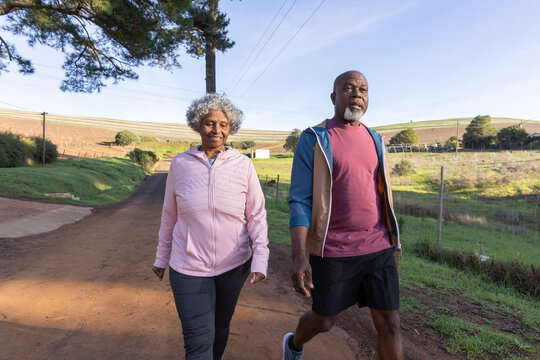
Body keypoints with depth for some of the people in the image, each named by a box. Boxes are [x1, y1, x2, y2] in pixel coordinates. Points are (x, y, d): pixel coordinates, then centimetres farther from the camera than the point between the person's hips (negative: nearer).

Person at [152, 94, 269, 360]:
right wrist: (161, 257, 12)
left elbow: (257, 215, -6)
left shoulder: (243, 165, -9)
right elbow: (169, 215, 4)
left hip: (233, 265, 1)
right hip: (189, 268, 0)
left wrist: (260, 259, -15)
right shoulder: (180, 164, -5)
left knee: (221, 326, 23)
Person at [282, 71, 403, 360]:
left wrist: (394, 241, 18)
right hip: (333, 251, -4)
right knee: (324, 321, 14)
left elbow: (382, 195, 16)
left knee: (389, 323, 6)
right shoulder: (313, 140, -7)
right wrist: (298, 256, -21)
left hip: (378, 248, 5)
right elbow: (300, 201, -12)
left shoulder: (375, 140, 9)